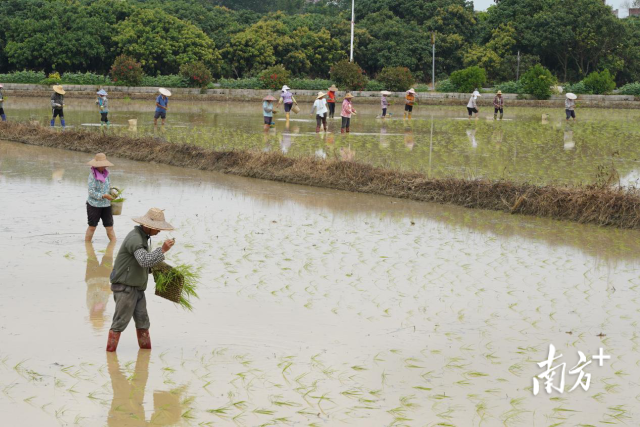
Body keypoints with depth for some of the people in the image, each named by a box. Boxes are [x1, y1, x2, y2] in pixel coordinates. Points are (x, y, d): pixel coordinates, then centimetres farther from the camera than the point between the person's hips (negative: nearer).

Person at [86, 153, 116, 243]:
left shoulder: (106, 173, 4)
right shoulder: (92, 175, -14)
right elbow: (91, 192, -18)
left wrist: (112, 193, -1)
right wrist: (104, 196, -23)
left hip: (106, 205, 5)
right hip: (94, 204, -5)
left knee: (109, 227, 3)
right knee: (92, 227, 7)